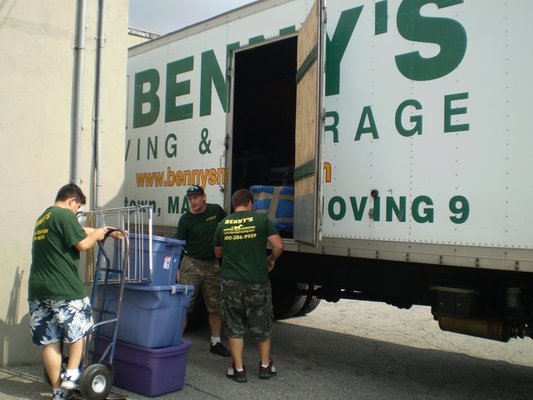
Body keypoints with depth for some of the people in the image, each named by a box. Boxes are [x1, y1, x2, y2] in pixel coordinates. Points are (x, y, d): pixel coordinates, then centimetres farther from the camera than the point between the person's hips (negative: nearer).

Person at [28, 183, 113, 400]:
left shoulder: (43, 218, 21)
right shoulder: (65, 215, -8)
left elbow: (78, 231, 27)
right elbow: (83, 244, -12)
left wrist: (102, 230, 29)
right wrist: (96, 235, 7)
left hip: (38, 288, 8)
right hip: (64, 287, -8)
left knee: (50, 341, 8)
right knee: (79, 331, 13)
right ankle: (71, 375, 9)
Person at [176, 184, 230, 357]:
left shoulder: (216, 210, 2)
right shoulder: (185, 219, -5)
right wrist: (178, 269, -8)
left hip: (213, 265, 3)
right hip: (191, 264, -3)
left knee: (216, 306, 10)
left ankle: (216, 342, 23)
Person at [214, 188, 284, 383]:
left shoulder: (223, 224, 4)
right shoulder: (261, 219, -5)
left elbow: (218, 253, 16)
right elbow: (278, 245, -10)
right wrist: (271, 260, 8)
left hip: (231, 281, 1)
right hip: (257, 281, -1)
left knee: (235, 326, 12)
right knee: (262, 326, 15)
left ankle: (238, 369, 14)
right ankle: (265, 366, 28)